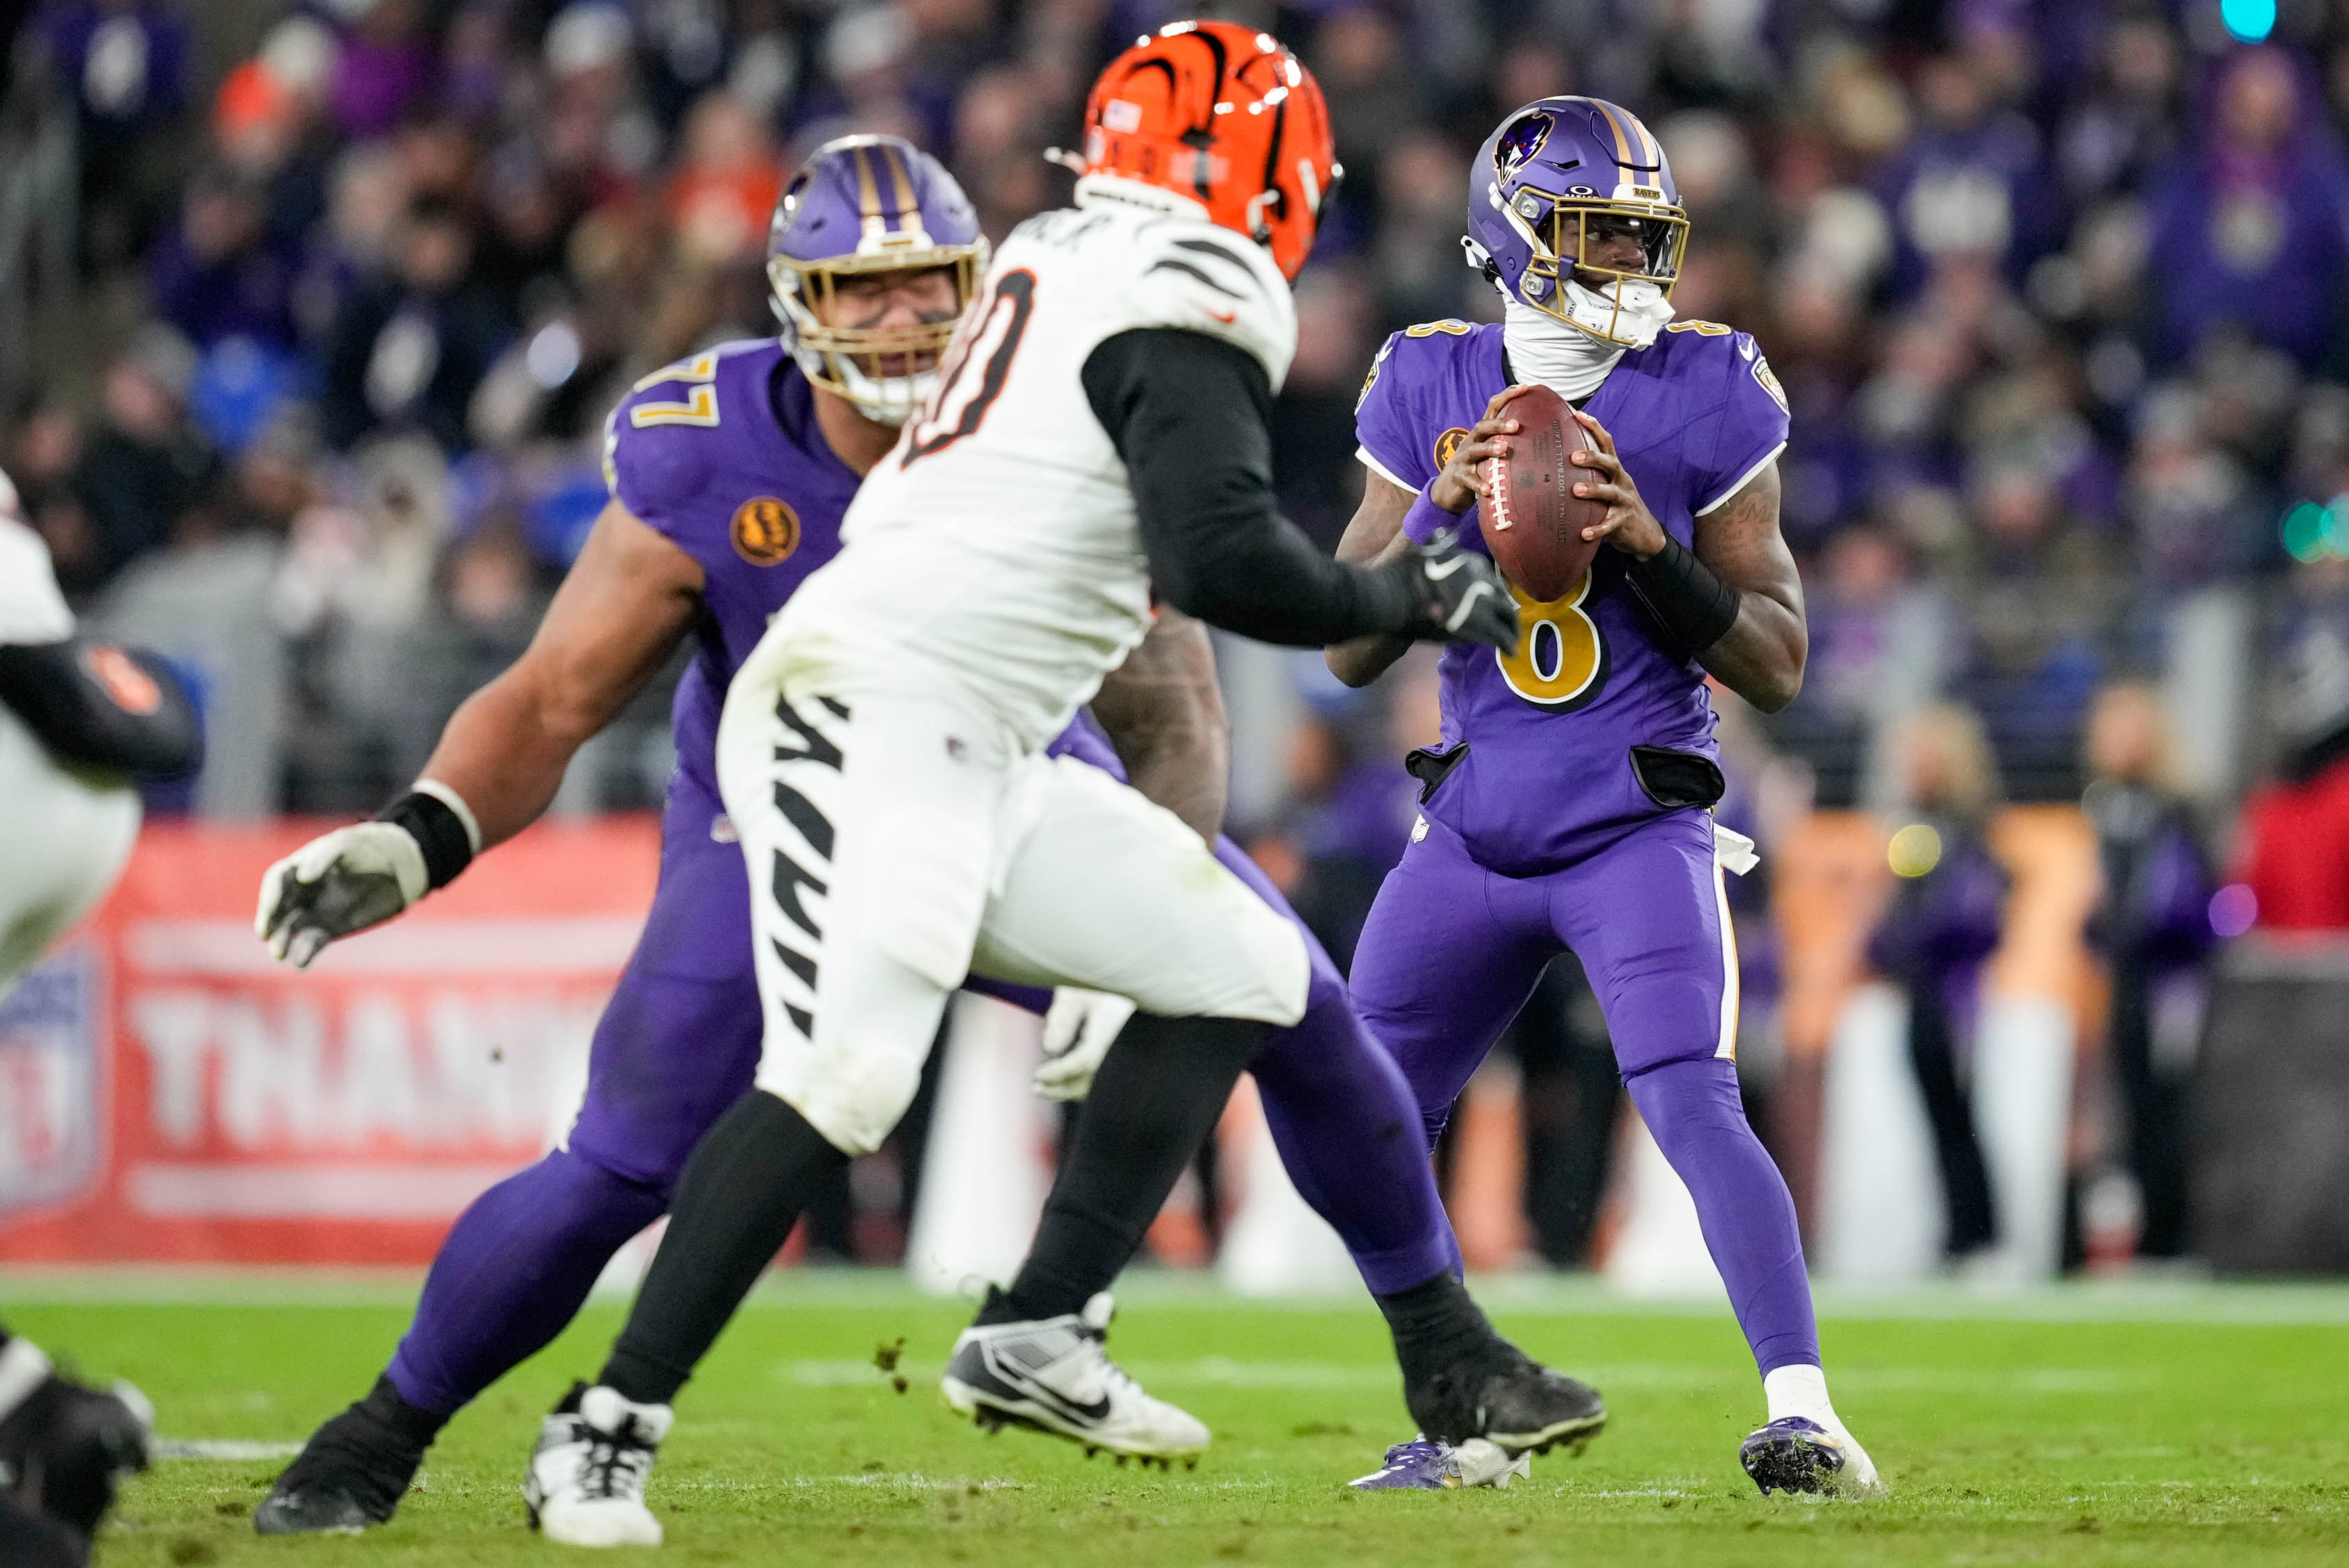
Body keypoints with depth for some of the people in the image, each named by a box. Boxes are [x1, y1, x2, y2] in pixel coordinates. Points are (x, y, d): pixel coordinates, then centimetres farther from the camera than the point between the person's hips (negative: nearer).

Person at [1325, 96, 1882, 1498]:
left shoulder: (1703, 403, -5)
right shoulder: (1434, 394, 2)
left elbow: (1779, 668, -4)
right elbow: (1349, 650, 2)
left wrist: (1651, 549, -19)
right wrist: (1439, 511, -15)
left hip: (1640, 828, -4)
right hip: (1475, 837, 4)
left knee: (1694, 1110, -23)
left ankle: (1806, 1417, -26)